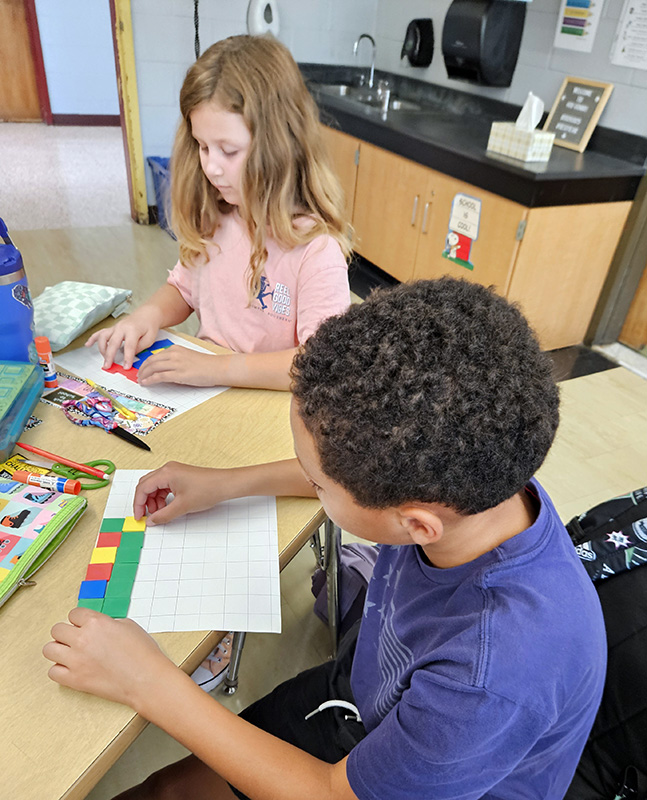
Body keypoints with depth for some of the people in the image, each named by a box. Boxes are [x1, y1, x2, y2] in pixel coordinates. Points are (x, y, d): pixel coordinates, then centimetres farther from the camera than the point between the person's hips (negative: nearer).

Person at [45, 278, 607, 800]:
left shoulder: (497, 675, -44)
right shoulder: (464, 477, -24)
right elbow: (359, 471, 1)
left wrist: (152, 684, -23)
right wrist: (228, 483, -2)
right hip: (363, 694, 5)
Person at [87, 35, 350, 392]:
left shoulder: (315, 246, -18)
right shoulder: (212, 221, 4)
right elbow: (183, 289, 19)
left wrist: (217, 368, -27)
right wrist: (150, 314, -3)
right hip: (201, 401, 7)